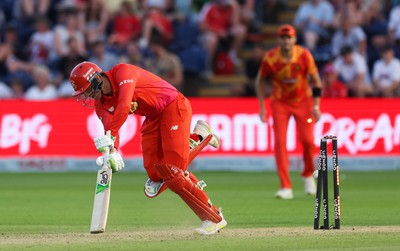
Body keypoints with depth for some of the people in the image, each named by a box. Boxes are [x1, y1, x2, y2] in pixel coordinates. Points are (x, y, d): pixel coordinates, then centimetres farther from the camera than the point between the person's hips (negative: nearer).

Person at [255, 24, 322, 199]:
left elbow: (316, 80, -7)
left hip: (303, 101, 0)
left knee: (307, 139, -11)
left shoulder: (304, 55, -17)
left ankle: (308, 175, 19)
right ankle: (286, 187, -11)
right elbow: (260, 81, 0)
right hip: (280, 102, 0)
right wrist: (262, 107, -3)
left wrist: (316, 106, -11)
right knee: (280, 141, -12)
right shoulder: (270, 58, -16)